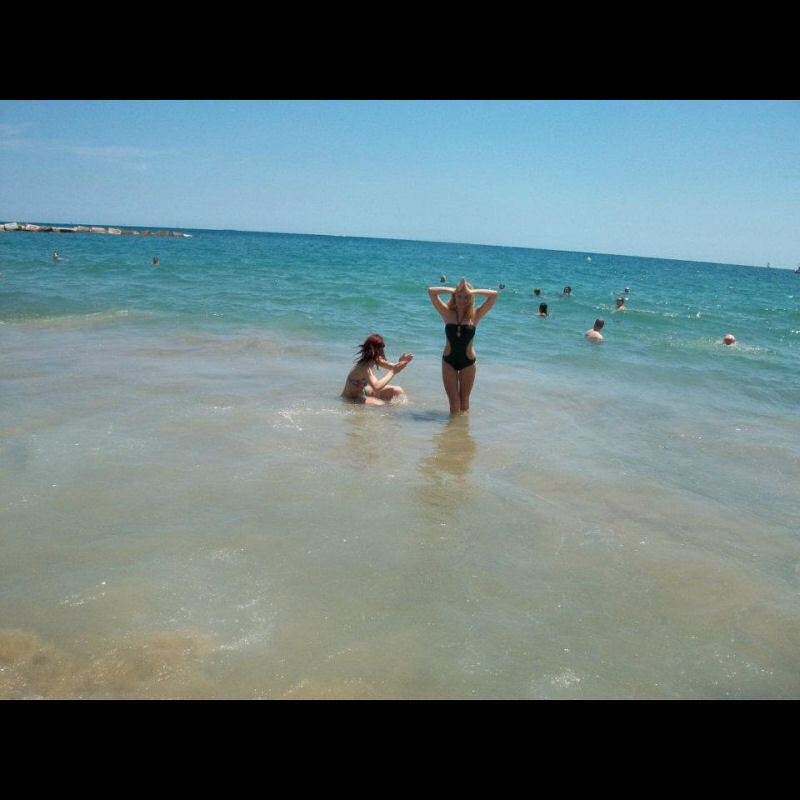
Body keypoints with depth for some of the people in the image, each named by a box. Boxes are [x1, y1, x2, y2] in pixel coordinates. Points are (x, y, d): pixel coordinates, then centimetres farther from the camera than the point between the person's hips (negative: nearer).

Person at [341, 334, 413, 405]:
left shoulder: (375, 359, -8)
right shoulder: (364, 367, -33)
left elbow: (392, 367, 2)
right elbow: (376, 387, -43)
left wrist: (400, 363, -21)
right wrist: (393, 372, -37)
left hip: (363, 391, 9)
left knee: (398, 391, 2)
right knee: (382, 404, -30)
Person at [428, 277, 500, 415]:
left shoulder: (475, 315, -6)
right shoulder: (448, 313, -4)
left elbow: (494, 294, -13)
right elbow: (431, 291, -11)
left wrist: (472, 292, -13)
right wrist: (453, 290, -12)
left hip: (468, 362, 0)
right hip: (449, 361, 0)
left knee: (464, 400, 12)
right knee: (454, 401, 0)